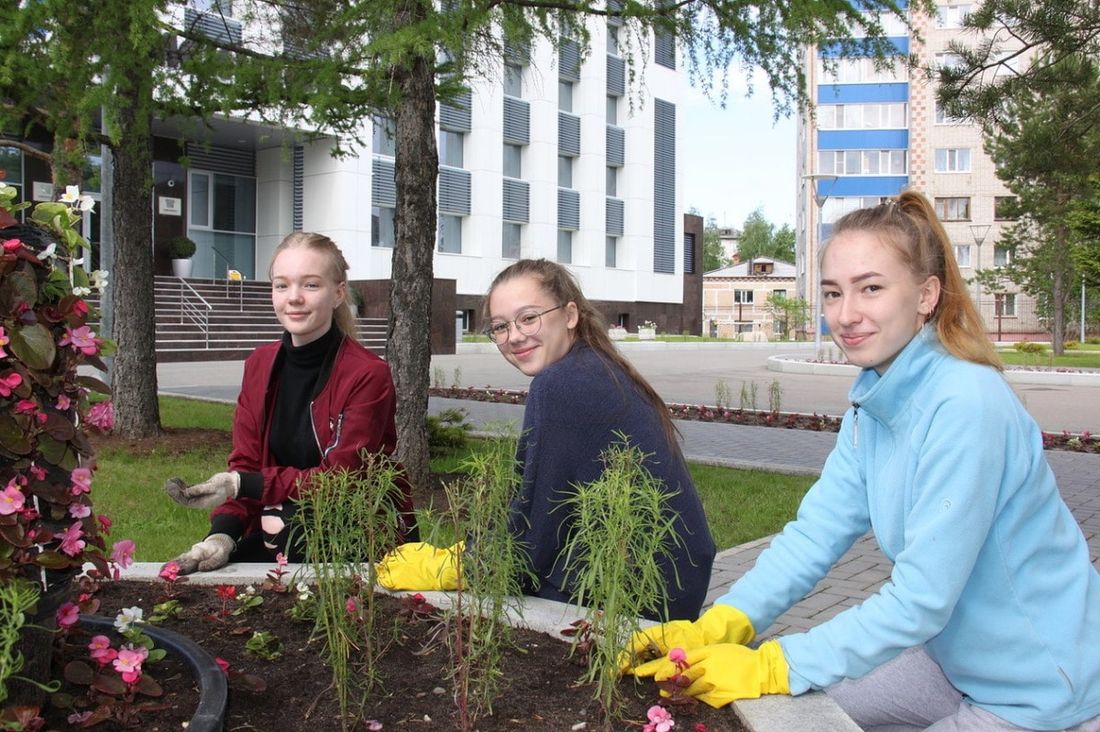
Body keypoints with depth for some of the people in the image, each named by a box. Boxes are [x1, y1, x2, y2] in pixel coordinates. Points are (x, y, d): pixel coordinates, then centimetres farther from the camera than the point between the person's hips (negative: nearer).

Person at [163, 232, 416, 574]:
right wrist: (222, 534, -18)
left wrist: (243, 484, -26)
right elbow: (244, 465, 1)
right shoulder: (260, 365, 3)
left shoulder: (368, 375, -16)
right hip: (283, 527, 5)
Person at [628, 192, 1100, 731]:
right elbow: (816, 530, -8)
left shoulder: (966, 408, -29)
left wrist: (770, 668, -28)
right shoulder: (872, 403, -2)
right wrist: (720, 624, -22)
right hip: (960, 657, 7)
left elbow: (922, 599, -29)